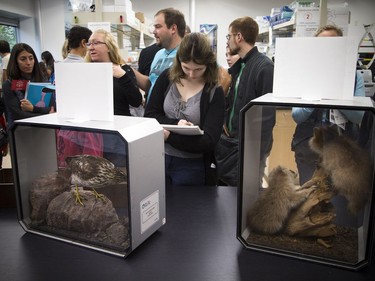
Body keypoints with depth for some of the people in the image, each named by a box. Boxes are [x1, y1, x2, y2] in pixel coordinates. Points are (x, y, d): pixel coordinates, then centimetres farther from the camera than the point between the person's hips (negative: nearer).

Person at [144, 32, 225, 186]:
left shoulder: (214, 92, -12)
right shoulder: (167, 77, -3)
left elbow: (208, 141, -17)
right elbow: (149, 115, -3)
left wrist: (169, 136, -27)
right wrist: (175, 124, -22)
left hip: (191, 166, -3)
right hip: (158, 158, 3)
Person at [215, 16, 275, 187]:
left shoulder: (264, 67, -15)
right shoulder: (238, 66, 11)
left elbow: (267, 115, -19)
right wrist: (224, 120, 5)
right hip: (229, 141, 8)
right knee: (225, 187, 16)